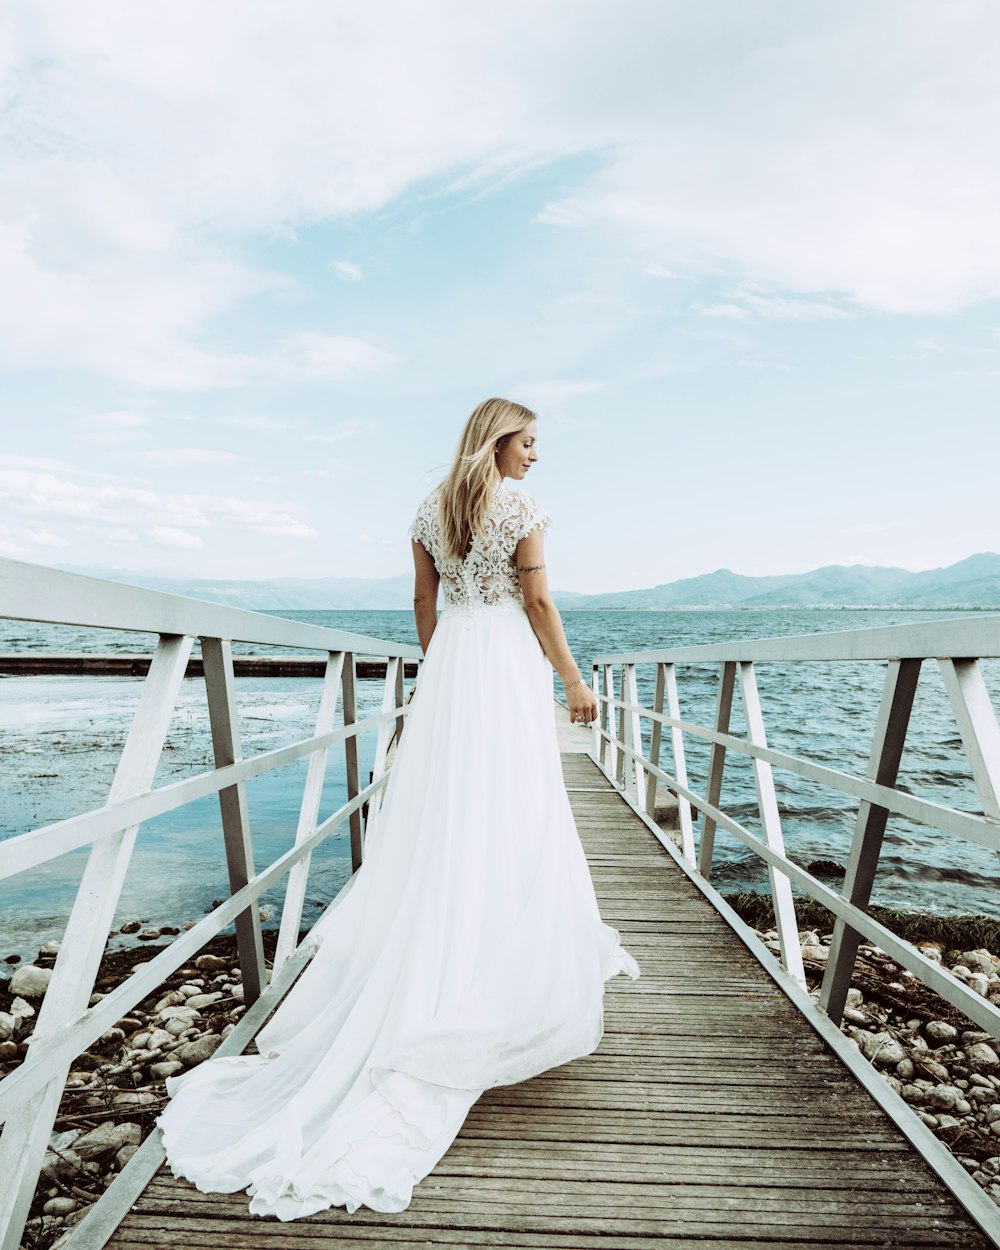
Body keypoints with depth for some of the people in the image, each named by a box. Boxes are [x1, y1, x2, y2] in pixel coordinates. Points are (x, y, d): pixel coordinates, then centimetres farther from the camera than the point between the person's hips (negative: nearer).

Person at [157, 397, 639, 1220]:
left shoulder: (431, 510, 11)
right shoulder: (522, 509, -7)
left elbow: (424, 601, 14)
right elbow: (539, 603, -10)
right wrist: (574, 681, -2)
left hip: (449, 660, 6)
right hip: (508, 660, -6)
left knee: (439, 807, 13)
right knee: (511, 815, 2)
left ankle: (428, 962, 24)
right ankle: (517, 957, 13)